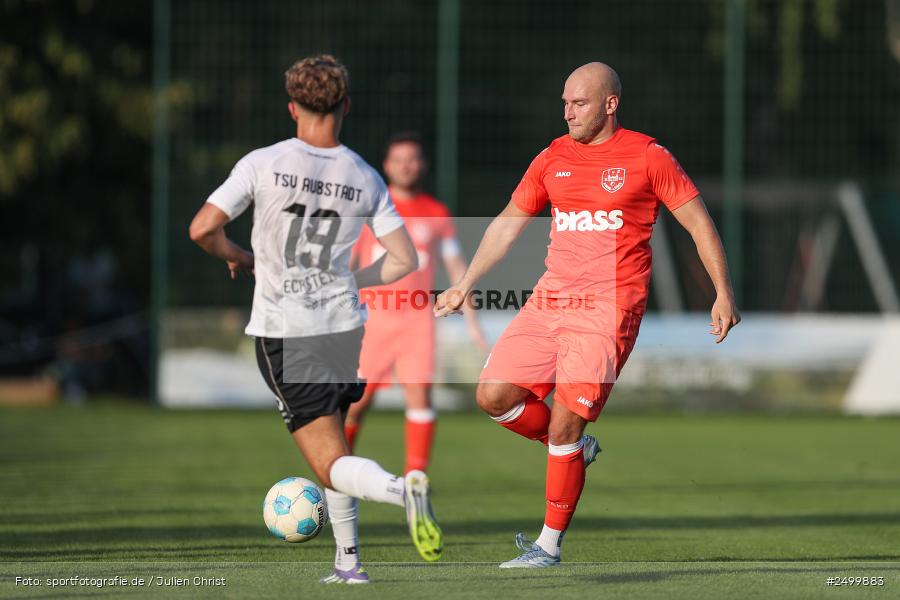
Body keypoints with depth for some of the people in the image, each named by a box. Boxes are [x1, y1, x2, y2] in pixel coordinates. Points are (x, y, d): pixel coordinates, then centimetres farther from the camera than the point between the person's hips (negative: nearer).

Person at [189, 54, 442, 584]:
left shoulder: (263, 164, -8)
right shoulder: (366, 179, 1)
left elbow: (203, 229, -13)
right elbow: (405, 261, 1)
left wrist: (237, 258, 8)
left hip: (282, 333, -4)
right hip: (344, 327, 4)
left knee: (332, 464, -6)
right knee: (333, 442, 25)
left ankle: (401, 488, -35)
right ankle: (349, 561, 22)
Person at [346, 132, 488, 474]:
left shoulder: (437, 214, 7)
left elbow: (456, 266, 13)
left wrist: (472, 321, 9)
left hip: (417, 320, 1)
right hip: (372, 319, -1)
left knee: (419, 396, -12)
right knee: (356, 403, 0)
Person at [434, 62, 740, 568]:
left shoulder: (647, 157, -1)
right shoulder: (553, 159, 13)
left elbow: (699, 223, 1)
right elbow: (508, 224, 22)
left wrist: (724, 295, -5)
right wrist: (465, 286, 19)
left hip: (608, 306, -6)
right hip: (550, 299, 6)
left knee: (565, 426, -11)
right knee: (494, 395, -6)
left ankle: (551, 545, -1)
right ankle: (575, 449, 19)